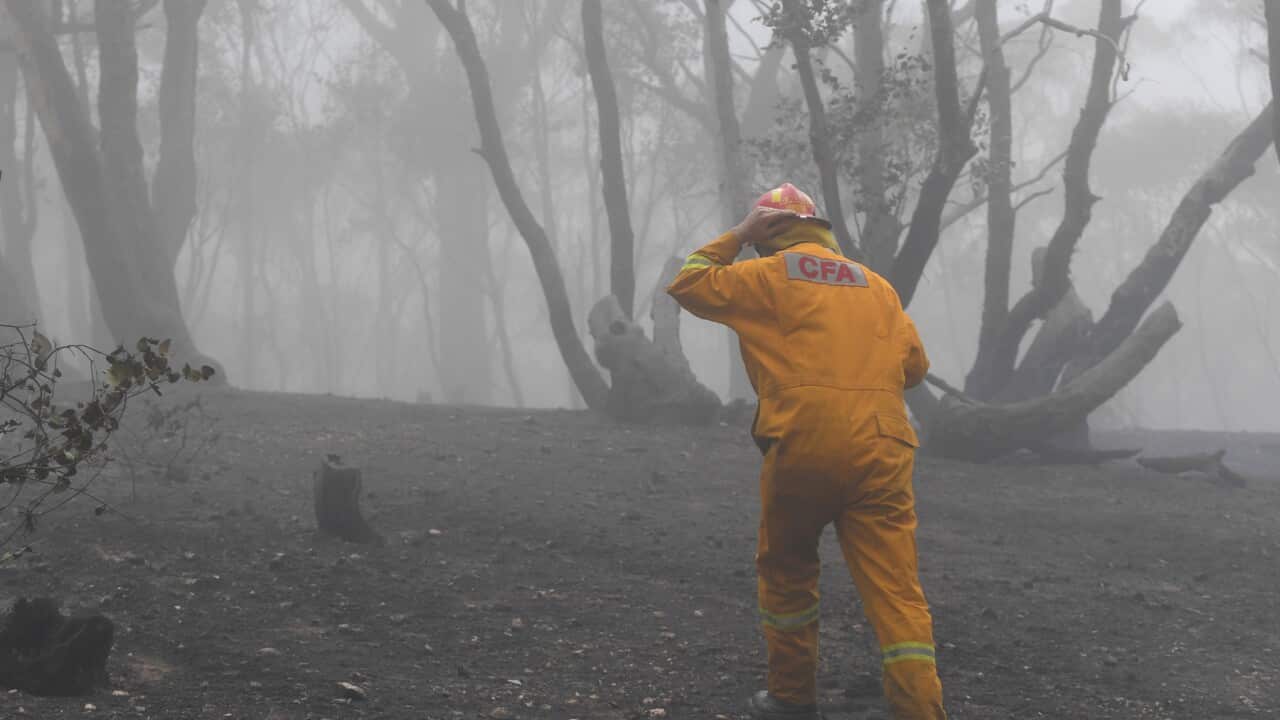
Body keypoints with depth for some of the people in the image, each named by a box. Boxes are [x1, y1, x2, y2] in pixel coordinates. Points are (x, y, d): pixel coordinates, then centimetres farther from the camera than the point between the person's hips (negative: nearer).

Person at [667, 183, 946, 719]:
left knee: (786, 570, 19)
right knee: (896, 591, -2)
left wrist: (734, 237, 23)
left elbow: (688, 287, 16)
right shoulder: (875, 284, 20)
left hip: (802, 442, -2)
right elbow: (914, 364, 18)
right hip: (882, 448, 3)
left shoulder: (767, 274, 8)